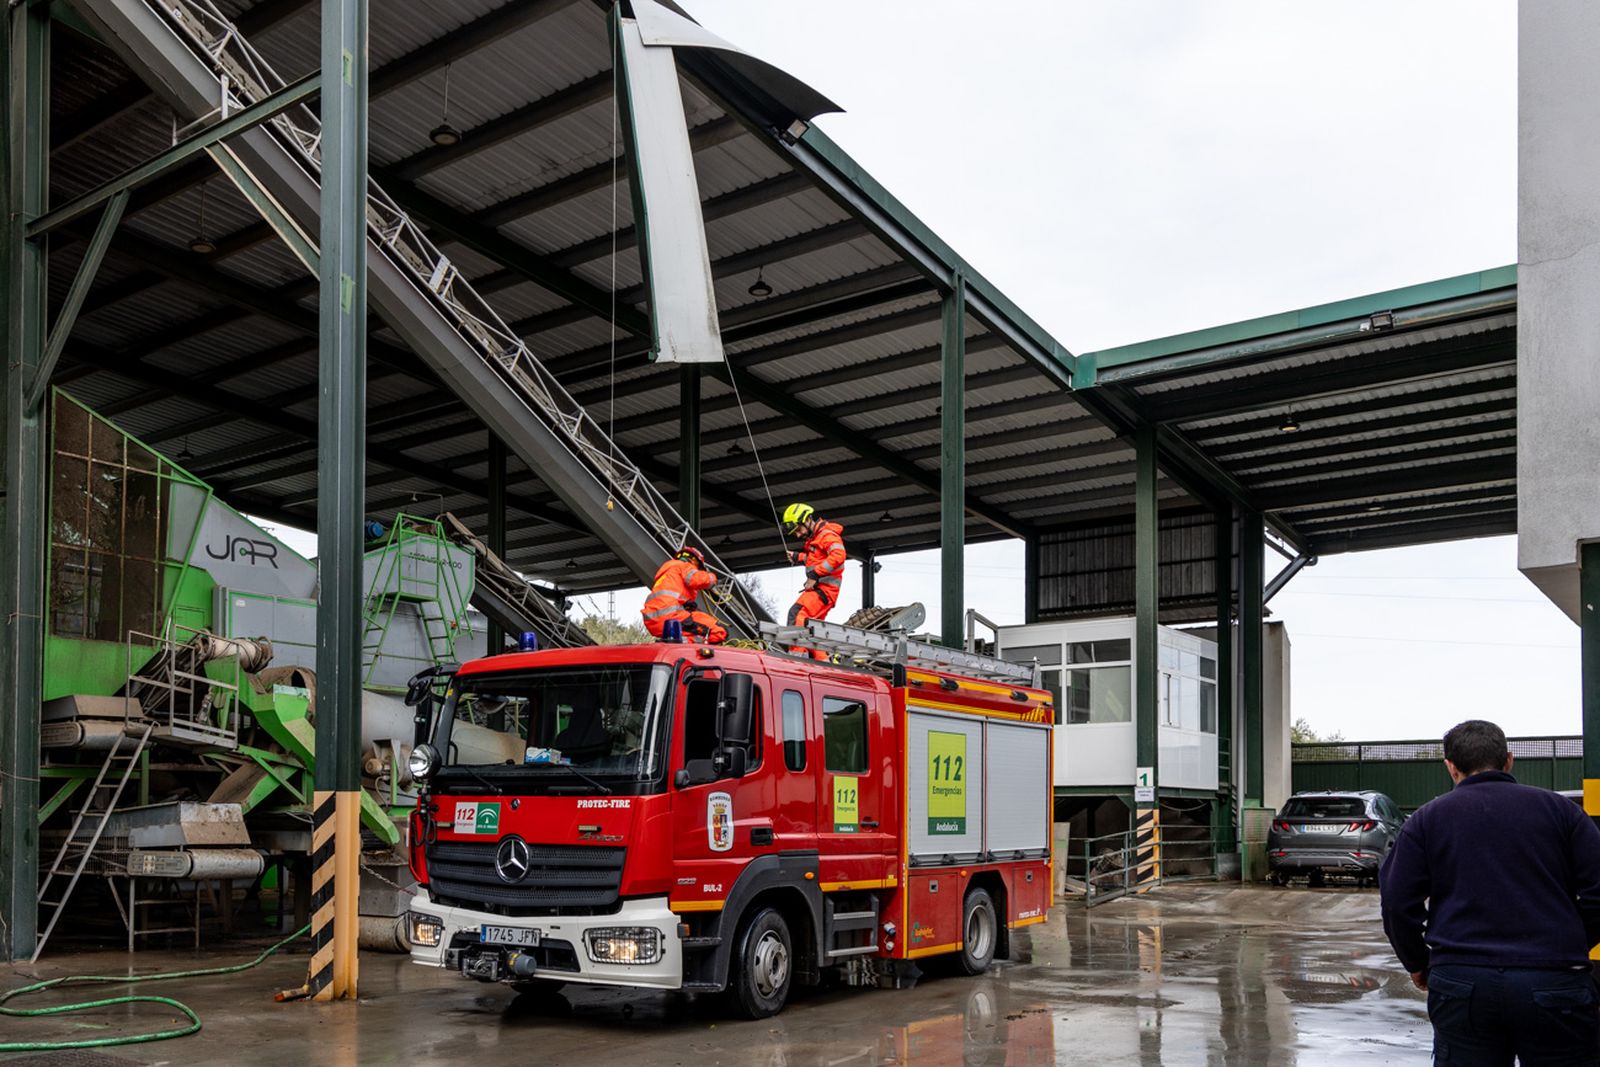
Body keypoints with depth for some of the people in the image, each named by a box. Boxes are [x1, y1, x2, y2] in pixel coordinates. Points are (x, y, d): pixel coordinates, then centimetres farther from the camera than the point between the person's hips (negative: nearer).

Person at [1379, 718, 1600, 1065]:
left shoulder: (1427, 818, 9)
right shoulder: (1559, 808, 9)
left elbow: (1398, 903, 1)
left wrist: (1417, 964, 16)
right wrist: (1571, 947, 16)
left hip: (1459, 984, 0)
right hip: (1554, 982, 0)